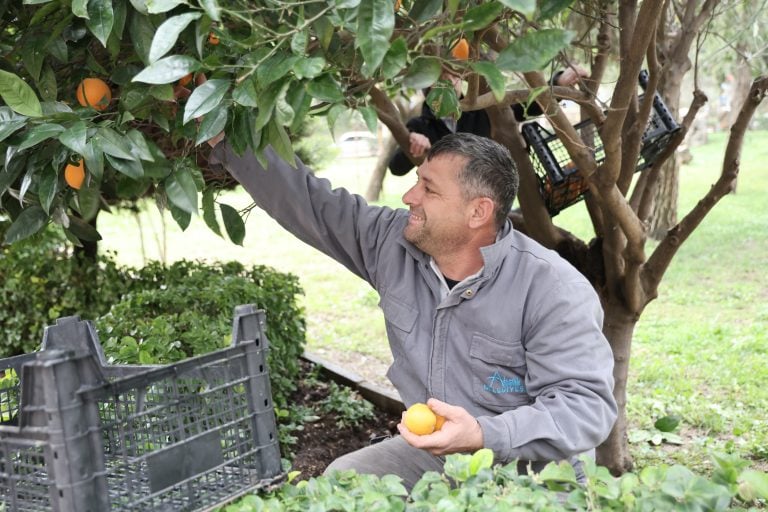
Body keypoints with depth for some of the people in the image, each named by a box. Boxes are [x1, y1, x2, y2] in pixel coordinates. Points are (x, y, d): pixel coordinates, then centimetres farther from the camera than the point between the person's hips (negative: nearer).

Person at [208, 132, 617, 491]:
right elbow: (301, 198, 1)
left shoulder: (554, 290, -21)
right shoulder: (391, 242, -5)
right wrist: (226, 140, -1)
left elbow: (587, 404, -24)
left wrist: (485, 436, -39)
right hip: (430, 453, 5)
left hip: (527, 465, -5)